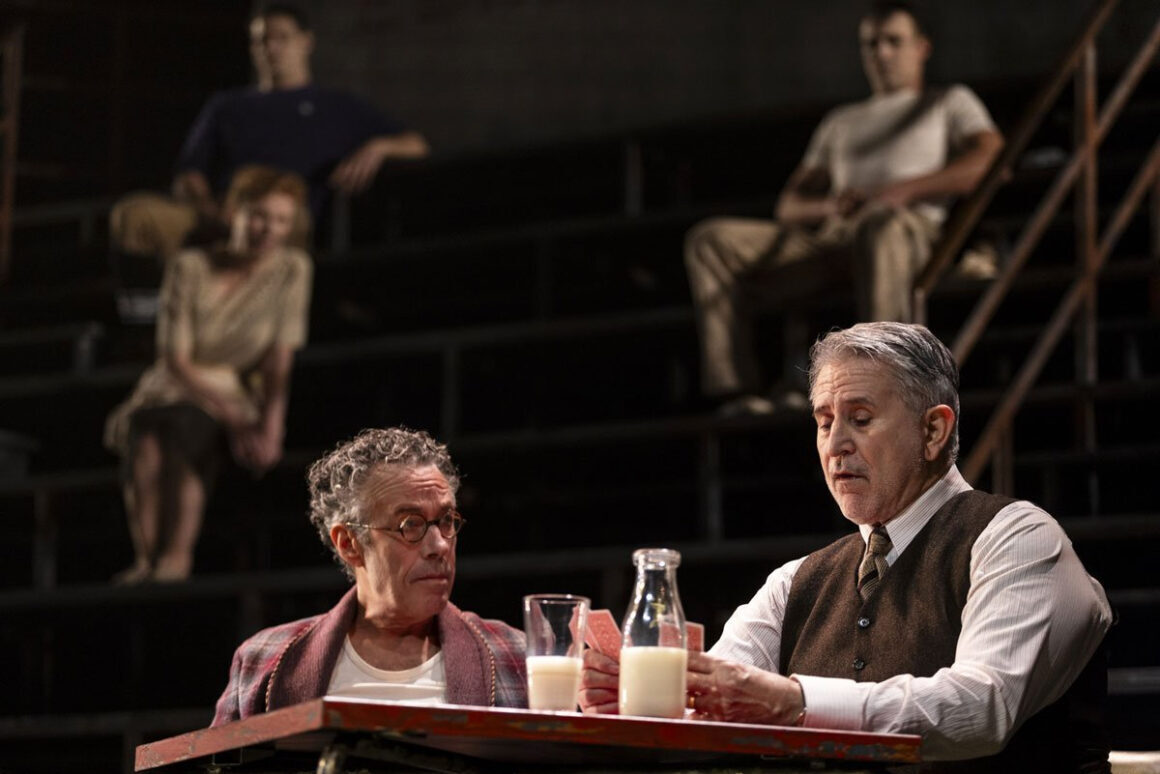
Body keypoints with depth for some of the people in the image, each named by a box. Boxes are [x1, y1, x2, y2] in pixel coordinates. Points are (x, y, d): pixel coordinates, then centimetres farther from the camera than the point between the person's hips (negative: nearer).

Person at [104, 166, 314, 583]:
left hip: (237, 398, -1)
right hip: (170, 393, 1)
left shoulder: (292, 268, 0)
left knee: (185, 426, -36)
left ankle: (175, 560, -46)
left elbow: (280, 363, -3)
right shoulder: (190, 268, -4)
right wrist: (232, 418, -19)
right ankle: (146, 560, -43)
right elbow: (175, 360, -8)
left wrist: (270, 428, -18)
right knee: (148, 430, -36)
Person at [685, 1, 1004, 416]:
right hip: (828, 239, 5)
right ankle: (734, 389, -28)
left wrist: (902, 190, -11)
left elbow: (990, 159, 2)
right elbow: (788, 205, 27)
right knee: (710, 239, -16)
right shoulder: (840, 121, 37)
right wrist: (827, 206, -1)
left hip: (911, 230, -5)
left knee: (881, 223, -44)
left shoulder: (949, 102, 25)